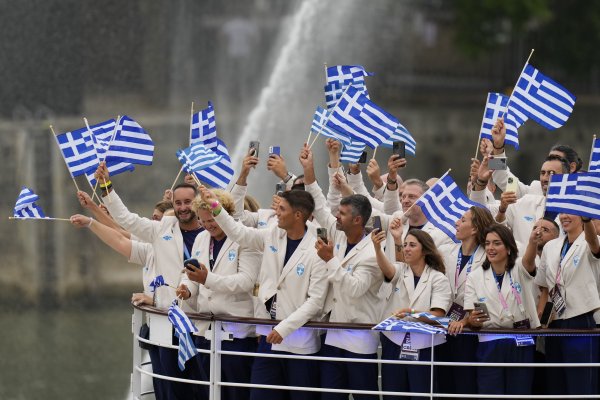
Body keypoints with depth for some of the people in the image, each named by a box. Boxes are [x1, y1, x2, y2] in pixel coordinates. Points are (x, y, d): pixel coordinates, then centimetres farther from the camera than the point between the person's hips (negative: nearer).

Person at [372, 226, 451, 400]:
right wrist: (377, 247, -36)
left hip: (424, 348, -3)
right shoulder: (400, 271, 8)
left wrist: (413, 313, -30)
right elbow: (386, 268, -16)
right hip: (394, 345, 3)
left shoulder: (438, 279, -1)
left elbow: (438, 314, -12)